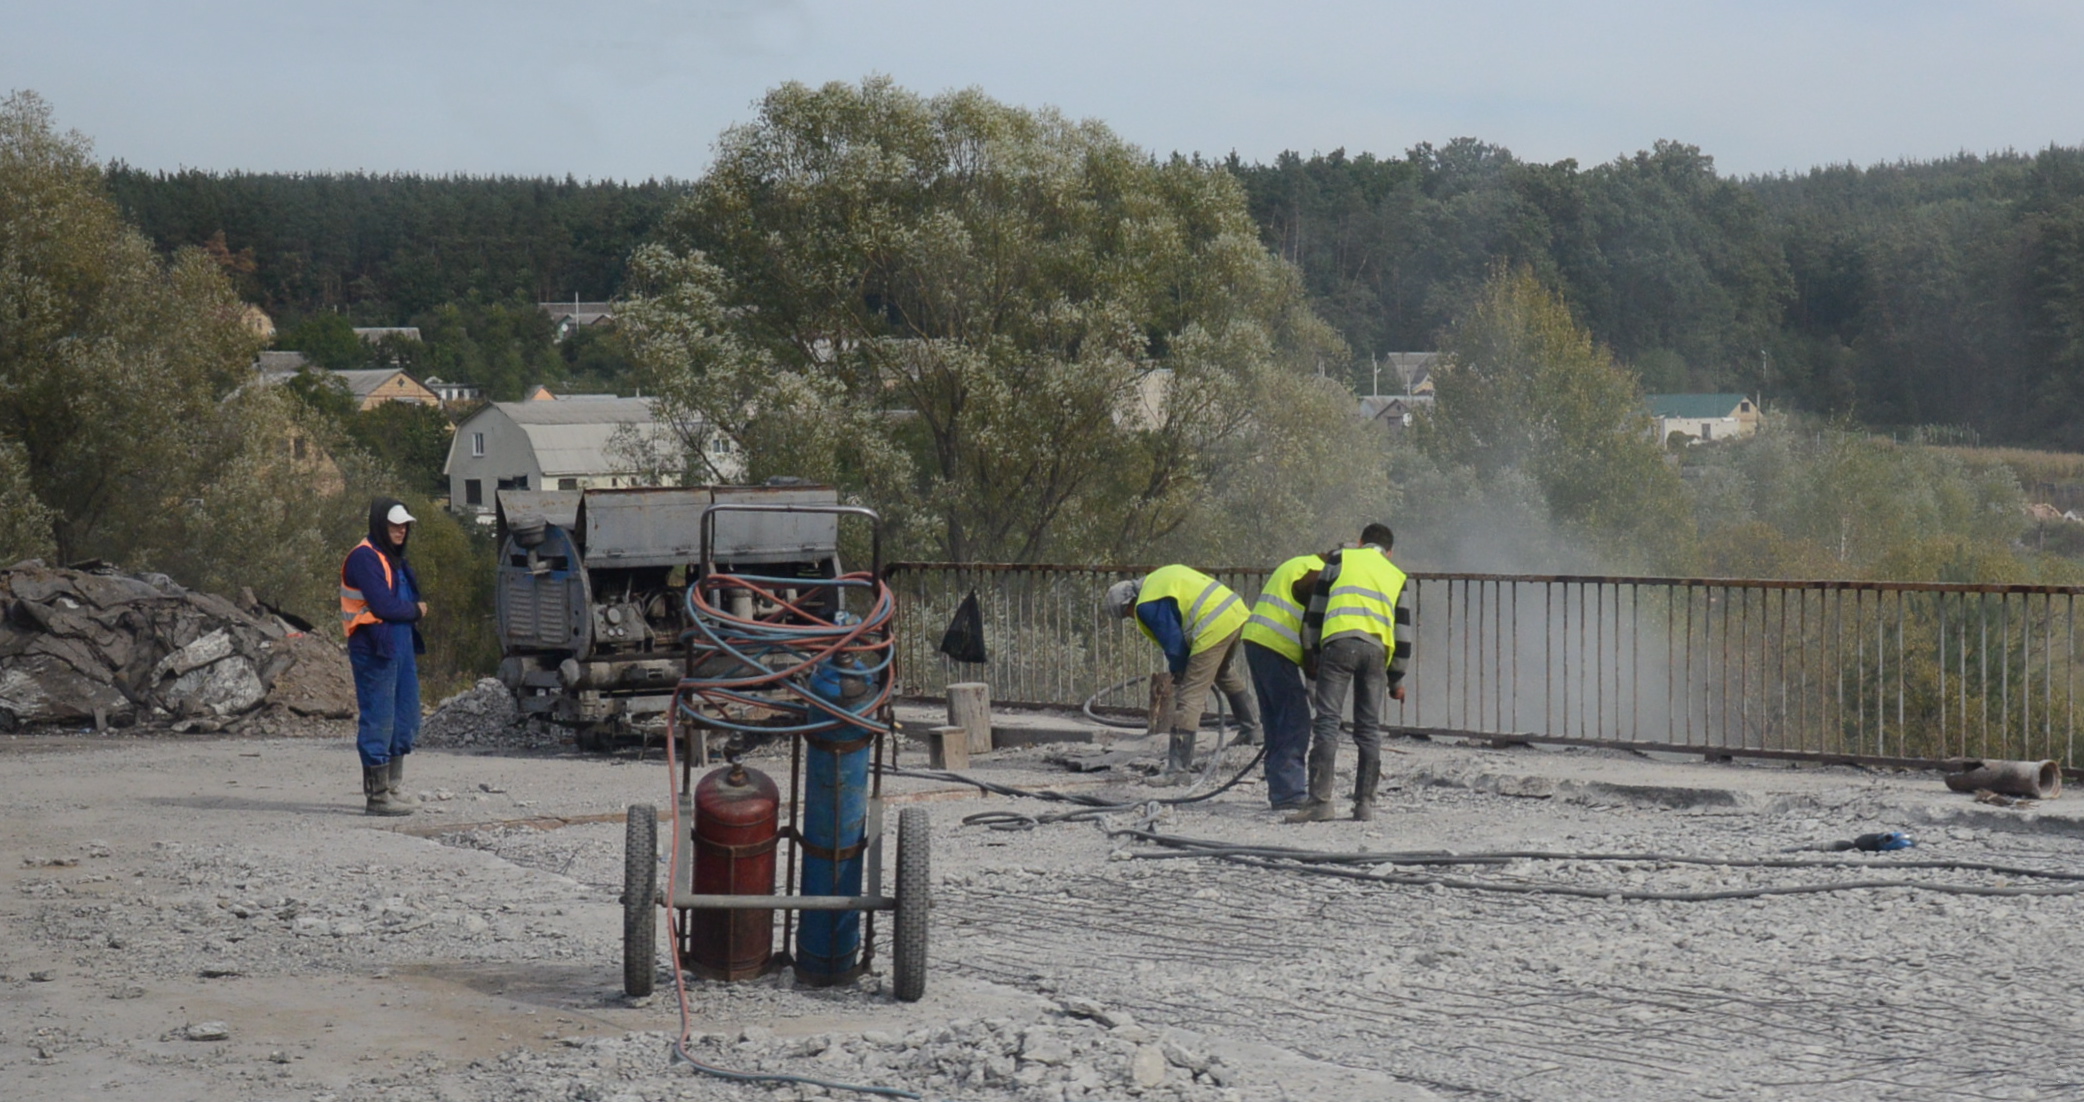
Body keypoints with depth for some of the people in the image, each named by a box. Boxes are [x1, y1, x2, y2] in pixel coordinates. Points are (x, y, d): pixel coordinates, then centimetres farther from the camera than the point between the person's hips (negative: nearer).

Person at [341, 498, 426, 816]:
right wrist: (416, 610, -4)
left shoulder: (394, 558, 19)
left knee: (405, 718, 14)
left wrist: (413, 611, -2)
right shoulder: (364, 558, -13)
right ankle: (378, 795, -2)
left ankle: (394, 786, 25)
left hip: (400, 645, 10)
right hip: (374, 648, -10)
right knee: (379, 719, -7)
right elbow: (383, 605, -19)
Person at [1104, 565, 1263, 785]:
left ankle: (1177, 769, -8)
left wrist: (1178, 673, 13)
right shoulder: (1161, 577, 21)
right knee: (1226, 674, 36)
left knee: (1189, 698, -6)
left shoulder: (1147, 606, -6)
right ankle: (1251, 730, 51)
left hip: (1214, 629, -10)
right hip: (1237, 612, 10)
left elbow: (1174, 644, -7)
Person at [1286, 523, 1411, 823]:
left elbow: (1316, 608, 14)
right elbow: (1402, 630, 23)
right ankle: (1365, 803, 7)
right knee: (1369, 728, 9)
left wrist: (1311, 655, 21)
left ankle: (1320, 800, -16)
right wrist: (1396, 679, 28)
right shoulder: (1395, 576, 27)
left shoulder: (1341, 558, 19)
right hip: (1377, 649, 3)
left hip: (1339, 642, -3)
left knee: (1327, 722, -7)